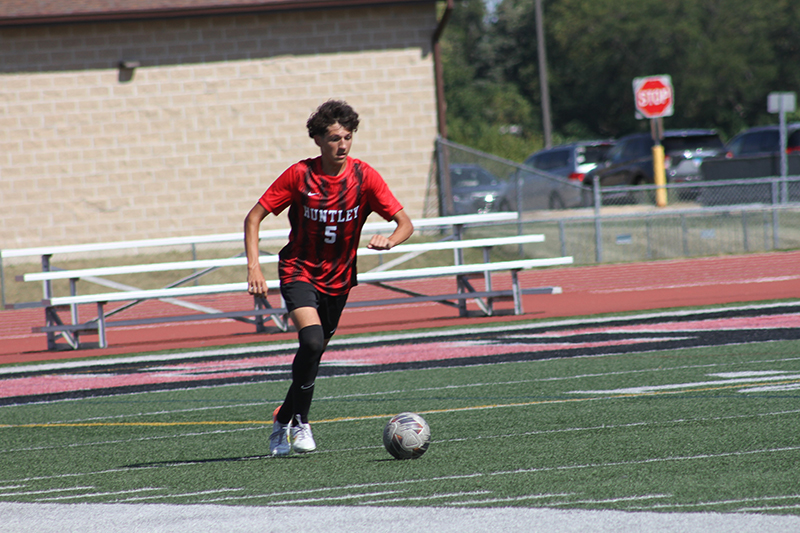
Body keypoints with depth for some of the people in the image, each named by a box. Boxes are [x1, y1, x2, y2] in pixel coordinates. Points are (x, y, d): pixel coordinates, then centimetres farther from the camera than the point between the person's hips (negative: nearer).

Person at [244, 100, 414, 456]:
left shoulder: (363, 177, -10)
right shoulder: (300, 175, -13)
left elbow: (405, 222, -11)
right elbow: (254, 217, -7)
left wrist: (389, 240, -34)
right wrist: (253, 267, -20)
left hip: (338, 279, 3)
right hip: (299, 270, -3)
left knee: (314, 353, 10)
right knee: (312, 341, -26)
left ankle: (283, 420, 33)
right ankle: (300, 423, -13)